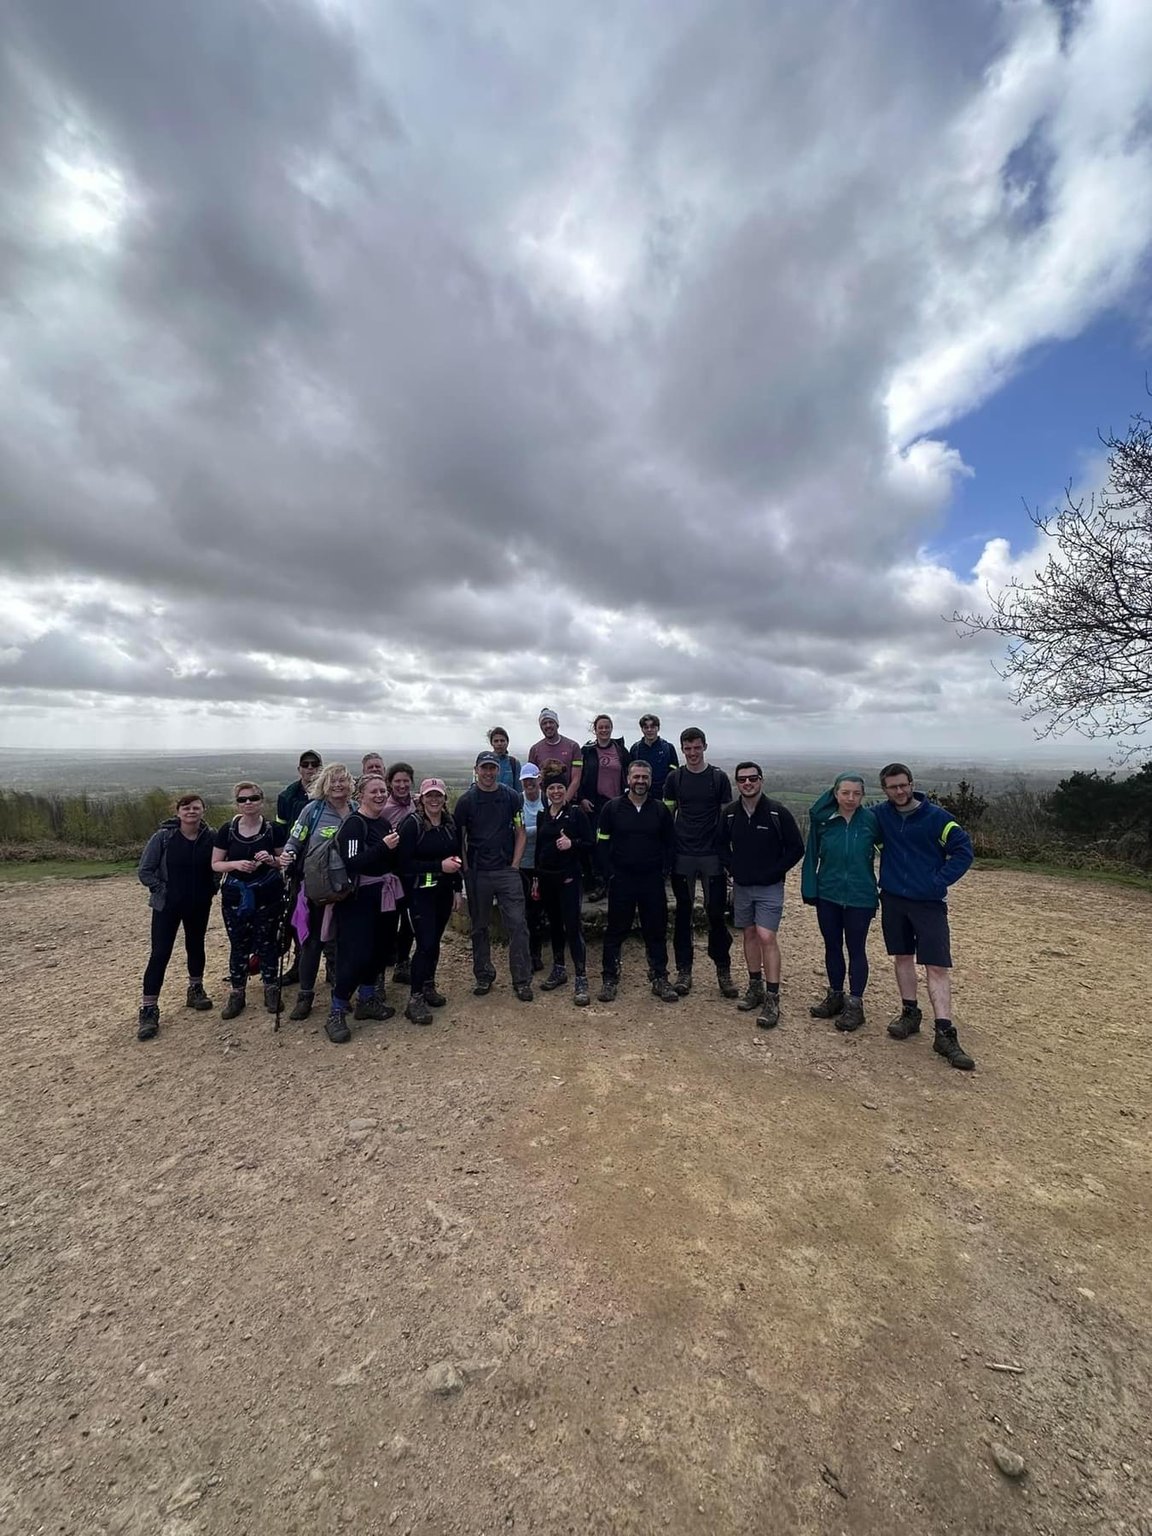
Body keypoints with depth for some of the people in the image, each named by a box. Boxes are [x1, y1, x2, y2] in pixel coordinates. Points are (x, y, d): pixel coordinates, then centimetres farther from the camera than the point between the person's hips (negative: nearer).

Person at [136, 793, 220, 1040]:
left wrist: (213, 888, -3)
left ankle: (196, 990, 35)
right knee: (160, 954, -2)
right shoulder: (163, 837, -13)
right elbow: (144, 871, -7)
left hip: (199, 905, 3)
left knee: (196, 946, 16)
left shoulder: (210, 836, -8)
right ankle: (148, 1010, 7)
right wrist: (162, 890, -10)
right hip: (167, 906, -2)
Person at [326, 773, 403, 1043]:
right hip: (357, 898, -7)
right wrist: (384, 847, -27)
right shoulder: (353, 823, -14)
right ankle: (336, 1013, 9)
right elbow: (351, 863, -23)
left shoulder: (384, 823, 9)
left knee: (376, 949, 13)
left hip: (380, 895, 8)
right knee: (355, 954, -5)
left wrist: (396, 848, -4)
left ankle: (367, 1000, 31)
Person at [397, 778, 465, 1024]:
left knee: (435, 941, 12)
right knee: (426, 943, -9)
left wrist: (458, 889, 11)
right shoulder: (412, 824, -10)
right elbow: (405, 863, -16)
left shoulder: (450, 824, 7)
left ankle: (428, 987, 30)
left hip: (444, 891, 5)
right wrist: (439, 866, -21)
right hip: (420, 892, -5)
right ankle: (415, 999, 2)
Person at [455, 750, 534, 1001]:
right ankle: (484, 976, 27)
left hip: (507, 871, 0)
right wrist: (465, 868, -3)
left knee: (517, 924, -3)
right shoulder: (466, 800, 1)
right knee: (479, 927, 11)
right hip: (477, 874, 1)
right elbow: (459, 838, 4)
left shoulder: (511, 797, 2)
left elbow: (520, 834, 5)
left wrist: (514, 865, -2)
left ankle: (522, 980, 7)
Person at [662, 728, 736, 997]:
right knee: (683, 913, 8)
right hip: (682, 855, 1)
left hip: (712, 855, -1)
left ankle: (723, 970, 18)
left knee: (716, 913, 3)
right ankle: (684, 970, 19)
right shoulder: (674, 778, 4)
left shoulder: (719, 777, 1)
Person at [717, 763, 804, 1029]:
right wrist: (732, 867, 1)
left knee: (766, 937, -10)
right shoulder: (730, 813, -1)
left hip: (769, 888, -4)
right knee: (749, 934, 13)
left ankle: (772, 999, -1)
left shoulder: (778, 813, -11)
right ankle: (755, 987, 28)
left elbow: (796, 849, -7)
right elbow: (722, 844, 14)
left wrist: (773, 872, -11)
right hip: (741, 886, 4)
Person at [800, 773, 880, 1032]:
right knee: (832, 946, 15)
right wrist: (809, 890, -3)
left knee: (856, 949, 9)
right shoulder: (822, 820, -5)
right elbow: (811, 856, 0)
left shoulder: (871, 821, -9)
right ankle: (835, 997, 31)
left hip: (860, 898, -2)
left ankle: (855, 1004, 22)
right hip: (828, 896, 2)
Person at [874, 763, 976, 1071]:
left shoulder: (936, 817, -9)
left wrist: (939, 882, -12)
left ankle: (945, 1033, 0)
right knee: (902, 957, 13)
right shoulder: (880, 815, 0)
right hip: (893, 899, 3)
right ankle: (909, 1013, 28)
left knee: (937, 965, -5)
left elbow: (963, 851, -7)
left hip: (929, 902, -3)